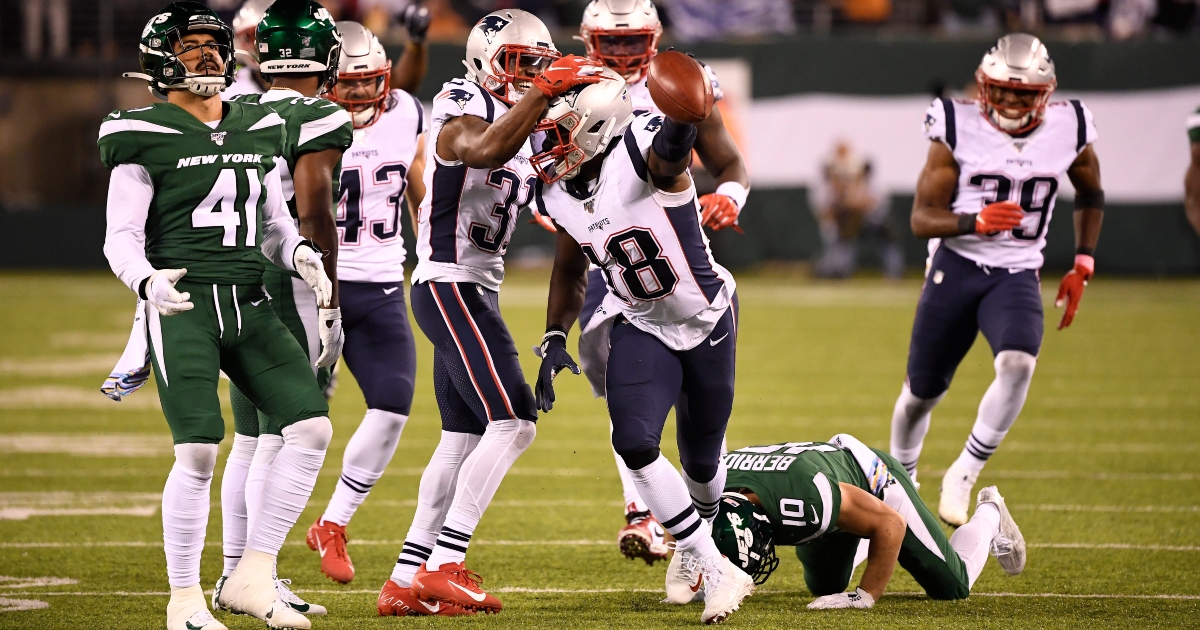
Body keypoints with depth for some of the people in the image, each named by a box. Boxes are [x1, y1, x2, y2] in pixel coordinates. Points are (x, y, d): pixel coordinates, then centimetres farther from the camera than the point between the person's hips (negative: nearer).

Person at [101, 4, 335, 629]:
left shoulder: (257, 130, 15)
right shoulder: (145, 137, -2)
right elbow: (121, 238, -4)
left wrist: (301, 255, 0)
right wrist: (147, 280, -25)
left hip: (249, 307, 6)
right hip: (182, 306, -6)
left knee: (312, 426, -7)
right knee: (198, 450, -15)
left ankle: (253, 577, 2)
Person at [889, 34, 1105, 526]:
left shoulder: (1068, 131, -3)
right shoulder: (959, 129, -11)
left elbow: (1091, 196, 18)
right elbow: (922, 220, -11)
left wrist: (1083, 265, 10)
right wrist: (977, 221, -30)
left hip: (1017, 277, 1)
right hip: (956, 269, -1)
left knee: (1018, 363, -29)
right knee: (922, 391, 9)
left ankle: (964, 475, -15)